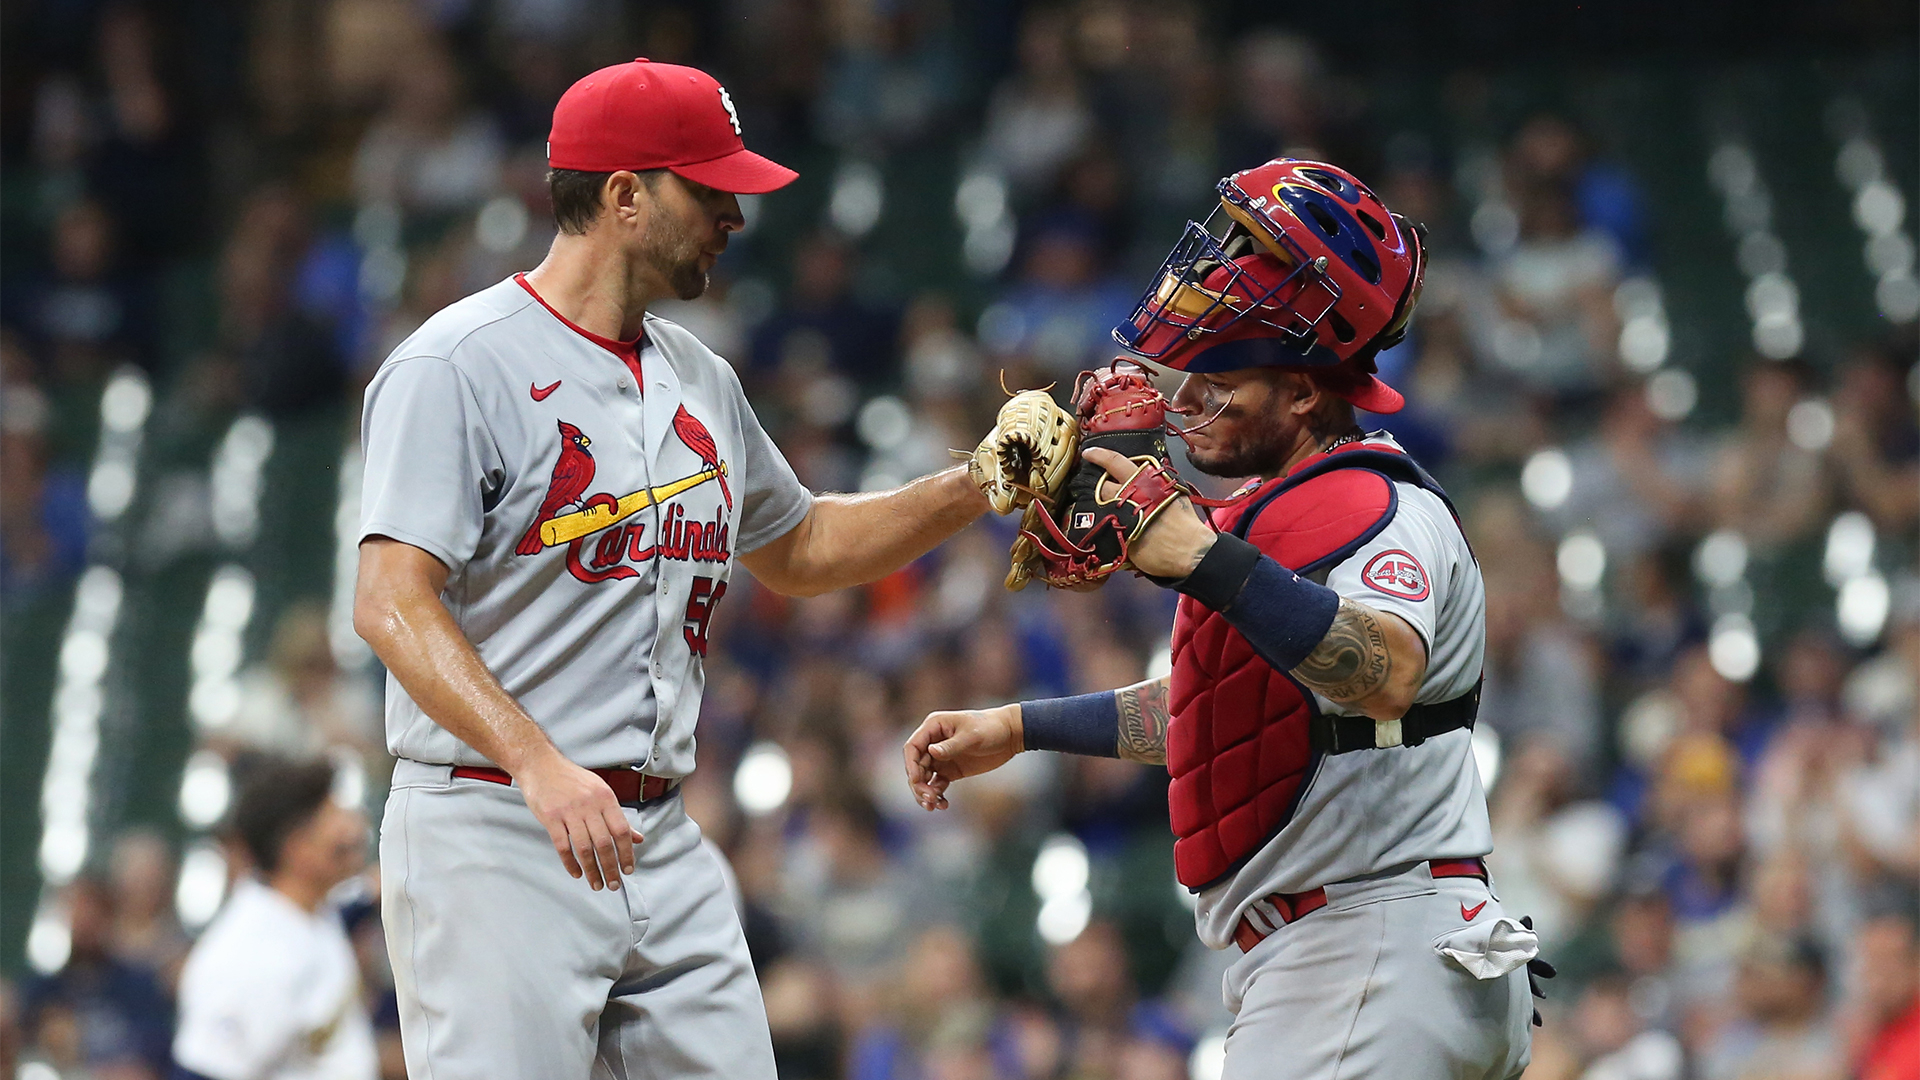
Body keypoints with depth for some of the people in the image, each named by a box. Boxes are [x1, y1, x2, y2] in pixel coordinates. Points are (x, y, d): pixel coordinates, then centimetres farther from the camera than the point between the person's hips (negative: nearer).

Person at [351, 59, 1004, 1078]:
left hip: (662, 843, 8)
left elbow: (796, 550, 33)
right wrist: (540, 766, -31)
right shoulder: (458, 365, -9)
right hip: (493, 833, -8)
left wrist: (980, 486, 21)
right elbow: (390, 604, -19)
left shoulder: (699, 380, 17)